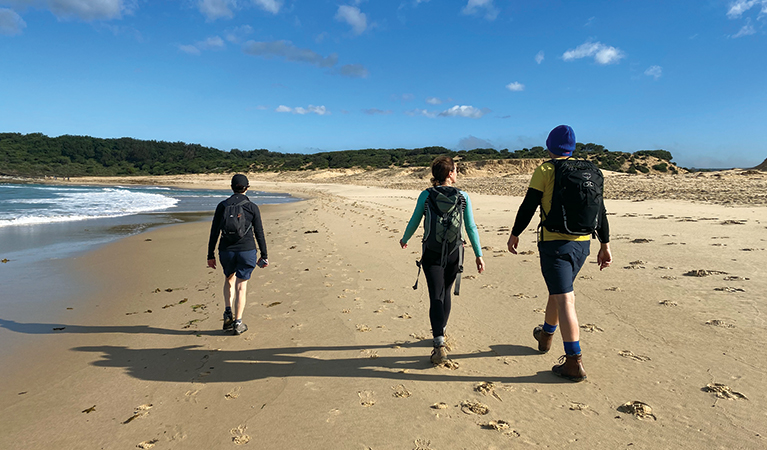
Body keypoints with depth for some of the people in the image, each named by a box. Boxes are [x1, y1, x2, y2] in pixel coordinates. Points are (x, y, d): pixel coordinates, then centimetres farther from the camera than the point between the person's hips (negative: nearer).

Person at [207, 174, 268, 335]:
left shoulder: (222, 206, 0)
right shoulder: (252, 207, -5)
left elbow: (214, 232, 1)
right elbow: (259, 233, -3)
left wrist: (210, 256, 7)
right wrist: (264, 255, 5)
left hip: (226, 251, 2)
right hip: (246, 250, -2)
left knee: (230, 279, 25)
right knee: (241, 285, 7)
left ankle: (228, 312, 11)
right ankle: (237, 323, 8)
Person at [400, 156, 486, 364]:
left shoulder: (426, 195, -4)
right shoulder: (463, 196, -3)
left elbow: (414, 222, 4)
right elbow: (471, 227, -3)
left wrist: (404, 239, 23)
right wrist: (478, 255, 3)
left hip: (432, 253, -2)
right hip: (454, 252, 2)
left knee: (436, 297, -3)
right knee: (445, 293, 21)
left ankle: (440, 344, -16)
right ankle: (440, 332, 38)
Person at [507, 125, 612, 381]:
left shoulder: (545, 170, -6)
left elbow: (528, 206, -8)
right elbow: (600, 211, 10)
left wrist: (515, 234, 4)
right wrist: (605, 245, 14)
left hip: (555, 243, -6)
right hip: (582, 243, 6)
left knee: (564, 300, -7)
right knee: (559, 291, 23)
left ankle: (574, 363, -7)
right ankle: (545, 336, 43)